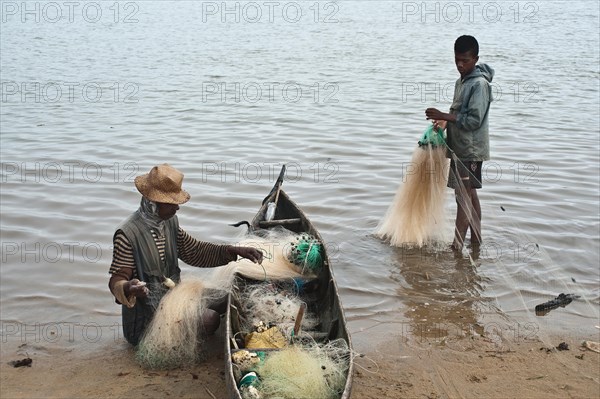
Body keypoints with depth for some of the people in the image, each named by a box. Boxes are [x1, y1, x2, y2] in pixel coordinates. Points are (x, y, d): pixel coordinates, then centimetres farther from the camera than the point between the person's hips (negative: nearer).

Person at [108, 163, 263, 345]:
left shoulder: (170, 222, 1)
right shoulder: (127, 234, -22)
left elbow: (194, 251, 8)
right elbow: (117, 280, -19)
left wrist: (235, 251, -3)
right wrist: (128, 288, -44)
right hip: (146, 317, -7)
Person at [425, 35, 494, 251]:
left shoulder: (479, 84, -17)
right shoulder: (461, 81, 12)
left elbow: (474, 120, -22)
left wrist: (443, 116, -21)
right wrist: (445, 121, 2)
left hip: (471, 151, -9)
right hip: (460, 148, 9)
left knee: (464, 196, -7)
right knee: (470, 195, 14)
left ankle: (456, 247, -4)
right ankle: (476, 239, 24)